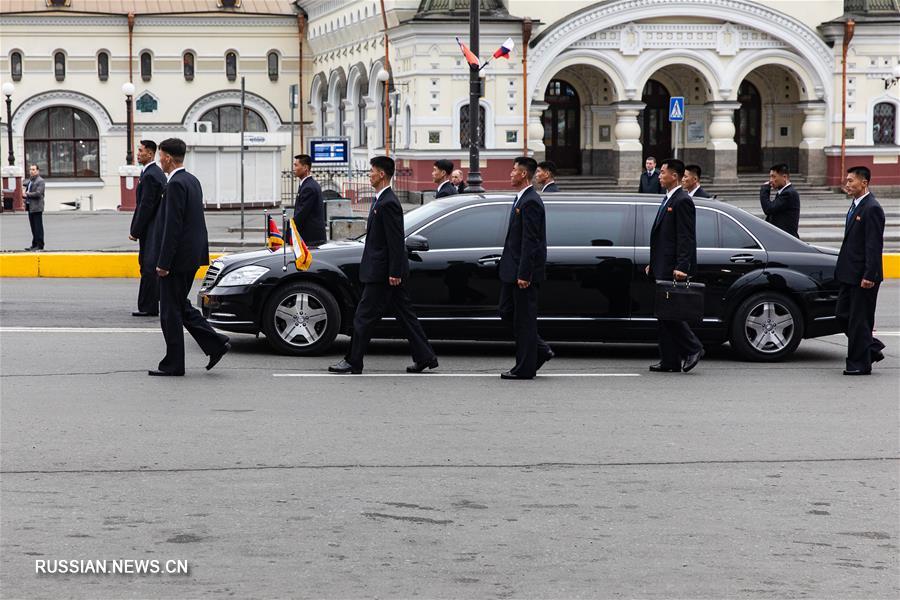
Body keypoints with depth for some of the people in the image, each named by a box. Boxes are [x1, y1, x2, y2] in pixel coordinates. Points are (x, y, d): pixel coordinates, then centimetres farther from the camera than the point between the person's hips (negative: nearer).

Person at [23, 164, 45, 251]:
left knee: (38, 227, -5)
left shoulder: (40, 181, -11)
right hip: (30, 206, 9)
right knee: (33, 227, 14)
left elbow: (38, 193, -19)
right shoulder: (30, 180, 16)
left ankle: (39, 245, -2)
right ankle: (34, 244, 20)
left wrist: (28, 194, -8)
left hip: (36, 207, -9)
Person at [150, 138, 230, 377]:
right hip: (193, 255, 10)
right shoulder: (192, 181, 13)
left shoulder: (176, 184, -18)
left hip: (178, 257, -10)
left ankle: (173, 364, 5)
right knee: (181, 306, 17)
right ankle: (215, 343, 10)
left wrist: (163, 263, -20)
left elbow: (173, 226, -22)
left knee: (171, 311, -1)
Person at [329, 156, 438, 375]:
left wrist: (394, 273, -22)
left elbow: (396, 241, -21)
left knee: (364, 316, -3)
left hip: (382, 273, -10)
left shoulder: (388, 203, -18)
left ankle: (353, 362, 4)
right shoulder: (381, 200, 15)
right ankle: (425, 357, 14)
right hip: (387, 271, 10)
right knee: (404, 314, 11)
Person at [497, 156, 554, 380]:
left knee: (524, 319, -2)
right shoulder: (521, 199, 15)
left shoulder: (531, 202, -17)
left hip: (524, 271, -10)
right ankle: (541, 350, 22)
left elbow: (530, 241, -21)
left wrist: (524, 274, -22)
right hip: (513, 270, 10)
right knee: (507, 312, 15)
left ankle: (525, 368, 5)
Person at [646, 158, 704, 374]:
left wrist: (681, 267, -23)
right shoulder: (668, 200, 19)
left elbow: (686, 238, -17)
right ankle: (669, 360, 10)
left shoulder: (682, 201, -11)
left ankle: (693, 348, 0)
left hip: (673, 268, -10)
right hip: (662, 267, 10)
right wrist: (653, 263, 20)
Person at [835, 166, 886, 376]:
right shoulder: (856, 206, 15)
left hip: (863, 276, -10)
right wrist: (842, 269, 17)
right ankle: (872, 348, 23)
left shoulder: (872, 209, -16)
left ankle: (860, 364, 6)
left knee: (859, 319, -3)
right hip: (850, 274, 10)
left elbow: (874, 245, -20)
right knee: (842, 314, 12)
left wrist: (869, 276, -23)